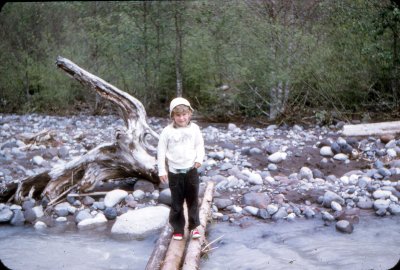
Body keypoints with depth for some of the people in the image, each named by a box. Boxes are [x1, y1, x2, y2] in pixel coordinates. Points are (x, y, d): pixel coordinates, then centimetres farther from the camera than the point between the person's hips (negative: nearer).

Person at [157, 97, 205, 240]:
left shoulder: (194, 128, -4)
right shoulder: (167, 131, -10)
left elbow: (199, 145, 8)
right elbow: (161, 150, -4)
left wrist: (199, 159, -9)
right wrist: (162, 171, -5)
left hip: (191, 170, 2)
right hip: (174, 171, -2)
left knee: (193, 200, 10)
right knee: (176, 202, 7)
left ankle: (193, 226, 25)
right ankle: (178, 229, 19)